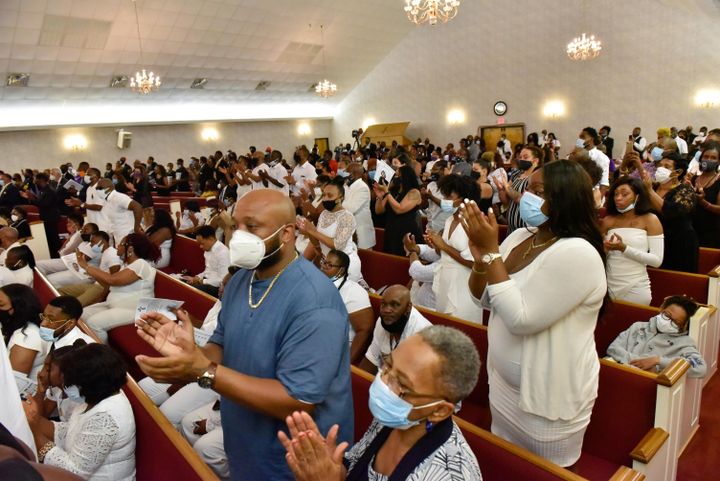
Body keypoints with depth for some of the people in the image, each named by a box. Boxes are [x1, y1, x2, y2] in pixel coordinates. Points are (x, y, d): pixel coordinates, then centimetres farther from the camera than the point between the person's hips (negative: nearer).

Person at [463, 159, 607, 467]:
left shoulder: (577, 253, -25)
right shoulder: (518, 237, 0)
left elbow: (520, 319, -30)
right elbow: (483, 300, 4)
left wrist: (491, 251, -27)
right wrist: (480, 257, -15)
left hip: (548, 399, -7)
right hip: (503, 386, 8)